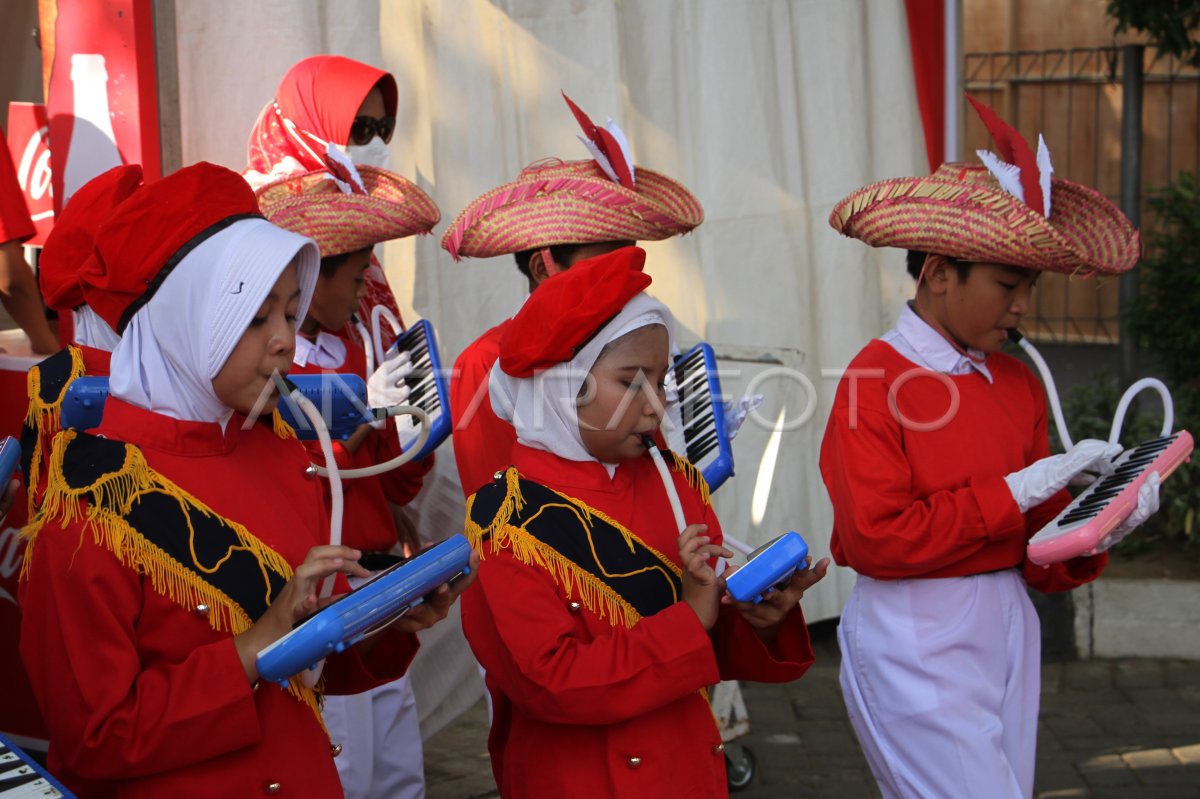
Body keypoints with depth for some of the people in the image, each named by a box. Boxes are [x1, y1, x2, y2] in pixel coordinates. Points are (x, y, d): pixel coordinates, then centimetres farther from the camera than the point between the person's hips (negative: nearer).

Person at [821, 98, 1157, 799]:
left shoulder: (1018, 385, 9)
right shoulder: (875, 381, -12)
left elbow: (1039, 542, 12)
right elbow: (877, 538, -19)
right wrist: (1012, 493, -17)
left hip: (1008, 627, 7)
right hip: (917, 640, -7)